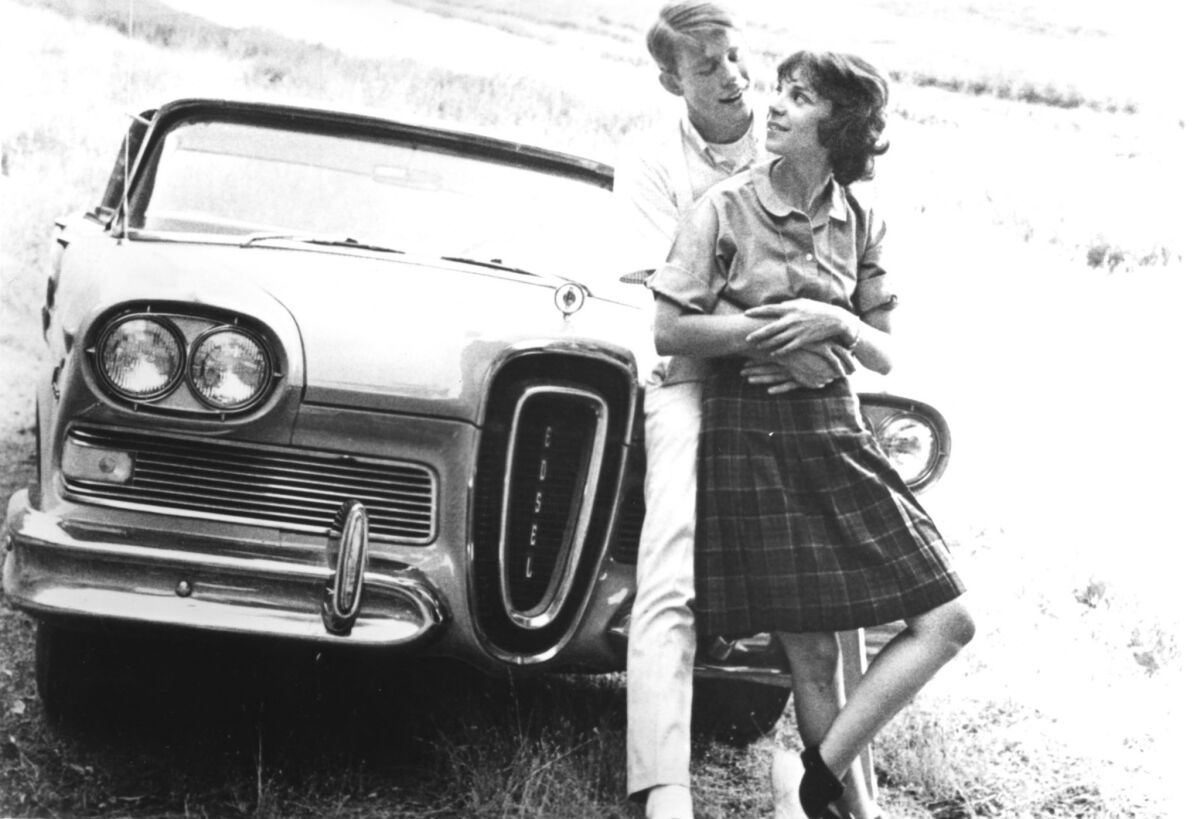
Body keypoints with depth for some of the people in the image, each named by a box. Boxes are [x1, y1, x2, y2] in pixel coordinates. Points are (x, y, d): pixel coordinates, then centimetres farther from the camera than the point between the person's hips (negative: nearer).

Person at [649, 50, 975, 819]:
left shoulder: (863, 221, 6)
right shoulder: (725, 207, -4)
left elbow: (884, 355, 8)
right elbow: (671, 330, -9)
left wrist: (836, 324, -14)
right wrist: (778, 330, -14)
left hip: (836, 435, 5)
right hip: (751, 439, -4)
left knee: (948, 621, -2)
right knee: (812, 655, -2)